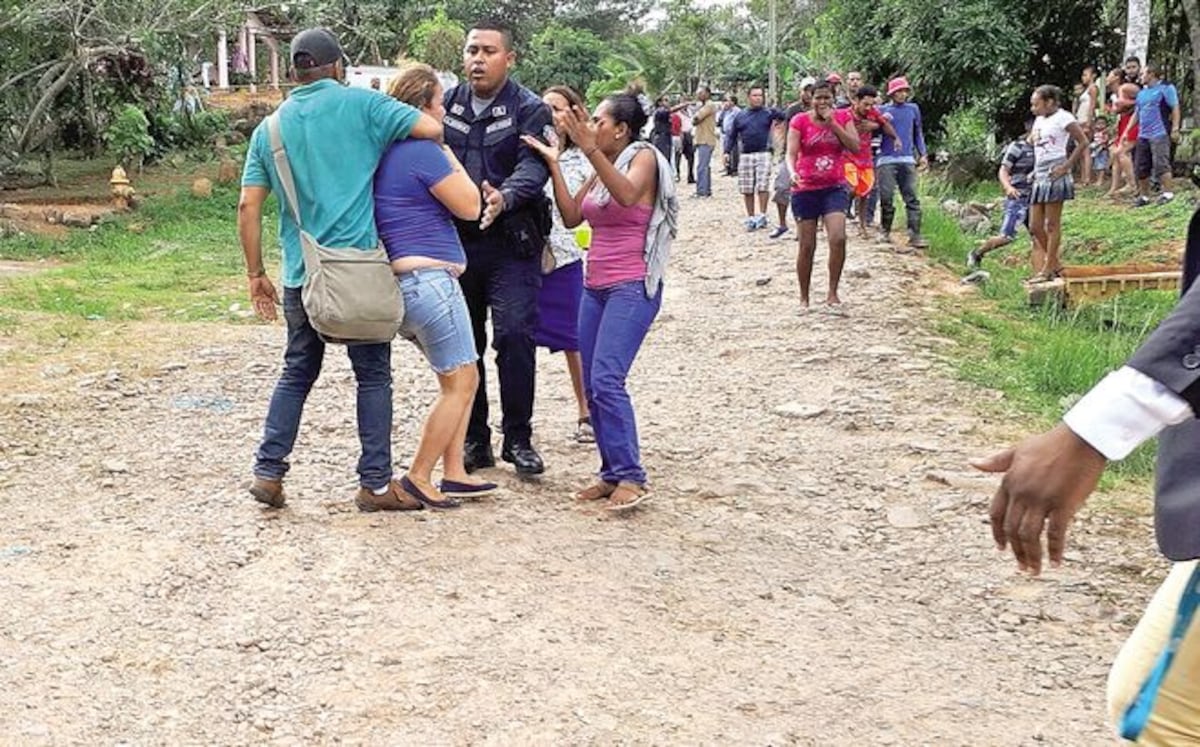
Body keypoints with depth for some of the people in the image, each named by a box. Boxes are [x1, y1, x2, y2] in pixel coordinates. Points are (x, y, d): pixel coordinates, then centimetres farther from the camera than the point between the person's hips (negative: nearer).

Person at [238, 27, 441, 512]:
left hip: (301, 273, 4)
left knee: (297, 372, 17)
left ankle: (268, 472, 13)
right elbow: (431, 129, -10)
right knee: (373, 374, 6)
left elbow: (248, 206, 5)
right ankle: (375, 483, 8)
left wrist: (256, 274, 11)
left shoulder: (270, 127, 10)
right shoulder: (359, 104, -3)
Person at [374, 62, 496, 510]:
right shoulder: (423, 152, -15)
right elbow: (469, 207, -8)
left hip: (399, 282, 10)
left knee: (459, 380, 16)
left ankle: (453, 475, 17)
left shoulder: (384, 152, 13)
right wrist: (450, 157, 3)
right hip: (427, 277, -10)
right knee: (460, 383, 0)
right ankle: (418, 478, 4)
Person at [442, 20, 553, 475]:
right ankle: (474, 440, 20)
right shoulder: (445, 105, 8)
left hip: (510, 243, -4)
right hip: (455, 241, 4)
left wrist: (504, 197, -39)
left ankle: (518, 439, 3)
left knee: (514, 335, -11)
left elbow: (533, 166, -19)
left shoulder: (529, 110, -4)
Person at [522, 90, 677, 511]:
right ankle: (612, 474, 10)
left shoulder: (644, 158, -6)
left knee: (606, 379, -19)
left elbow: (627, 195, -27)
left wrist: (590, 150, -35)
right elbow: (571, 216, 9)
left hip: (632, 287, -8)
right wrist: (554, 162, 5)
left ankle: (632, 477, -16)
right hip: (595, 287, 8)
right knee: (592, 386, 4)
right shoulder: (601, 171, 17)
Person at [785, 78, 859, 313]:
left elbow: (855, 147, -5)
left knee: (838, 238, -17)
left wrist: (833, 123, -12)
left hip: (834, 188, 1)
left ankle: (832, 295, -4)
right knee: (807, 246, 3)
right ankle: (804, 298, 19)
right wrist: (792, 172, -30)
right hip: (806, 190, -1)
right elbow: (791, 153, -9)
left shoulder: (843, 116, 4)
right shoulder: (800, 121, -3)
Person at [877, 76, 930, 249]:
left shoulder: (913, 109, 12)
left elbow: (918, 133, 18)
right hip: (887, 160, -2)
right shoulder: (883, 110, 5)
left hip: (907, 160, 2)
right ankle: (885, 231, 15)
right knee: (886, 198, -1)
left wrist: (922, 154, 13)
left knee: (912, 199, -4)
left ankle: (915, 235, -6)